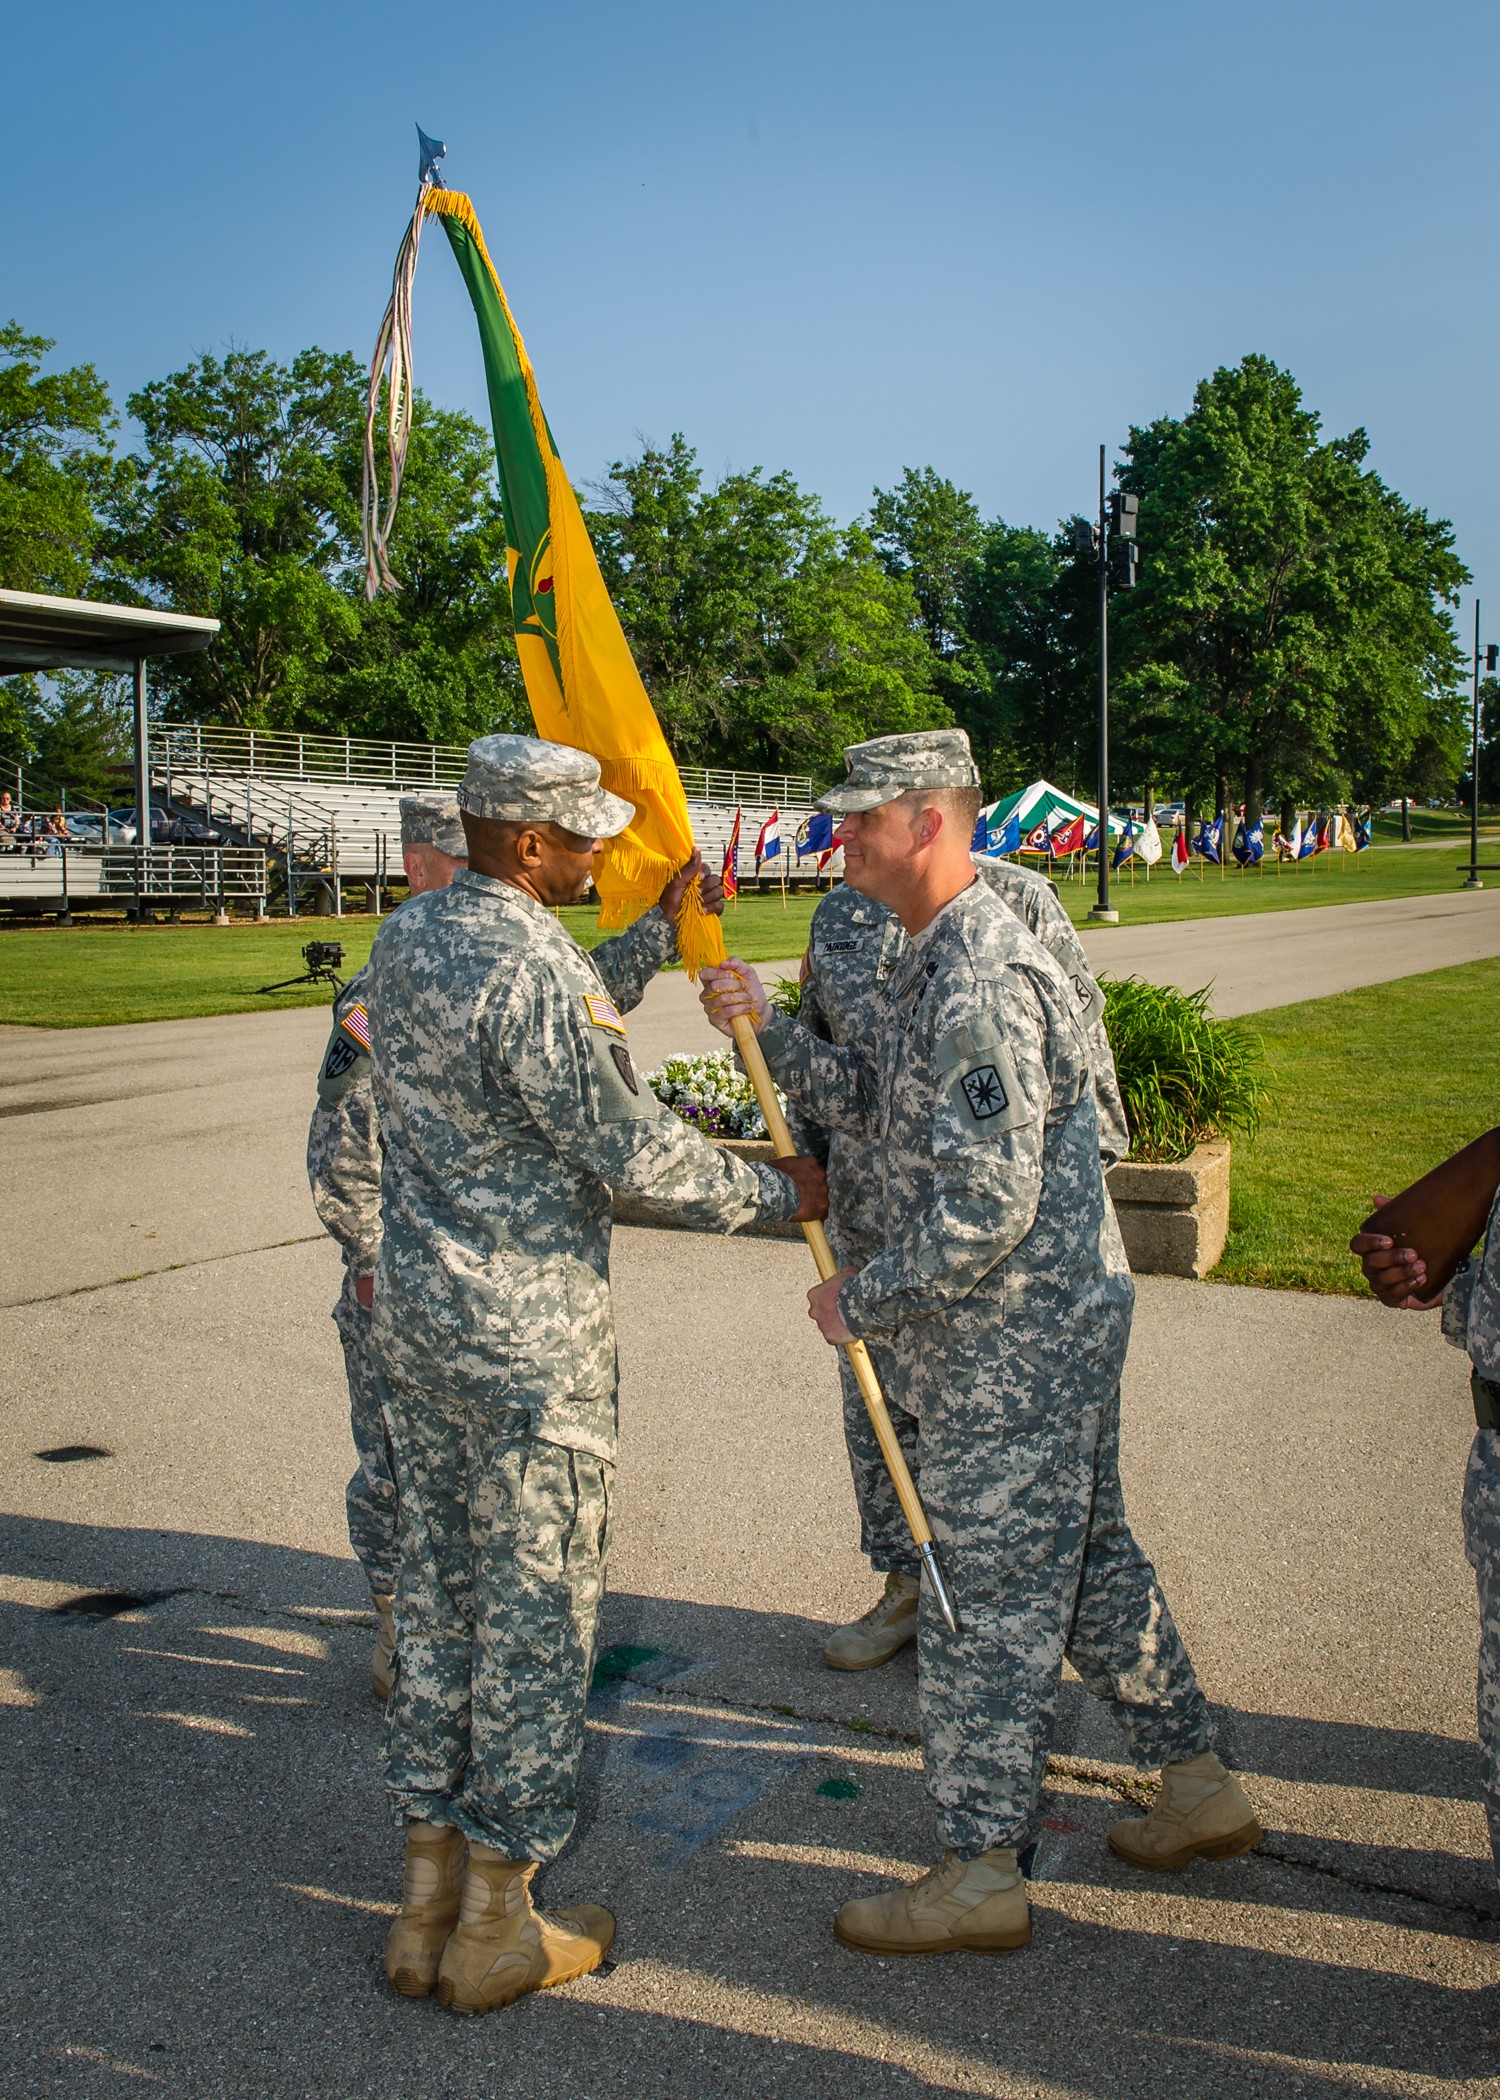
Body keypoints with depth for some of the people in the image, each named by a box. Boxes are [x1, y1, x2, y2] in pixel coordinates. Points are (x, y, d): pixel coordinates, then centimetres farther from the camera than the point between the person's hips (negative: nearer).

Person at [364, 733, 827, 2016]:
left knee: (439, 1590, 16)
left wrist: (661, 933, 25)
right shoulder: (533, 967, -21)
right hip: (528, 1330, -9)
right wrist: (780, 1194, -5)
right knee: (534, 1608, 4)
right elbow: (631, 1150, -18)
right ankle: (499, 1928, 17)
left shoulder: (409, 938, 7)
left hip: (419, 1307, 9)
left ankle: (431, 1900, 28)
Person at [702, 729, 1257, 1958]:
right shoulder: (940, 958, 10)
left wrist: (862, 1302, -16)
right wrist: (765, 1029, 3)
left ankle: (983, 1874, 16)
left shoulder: (981, 981, -24)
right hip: (1063, 1319, 10)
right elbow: (874, 1100, 16)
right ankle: (1200, 1786, 35)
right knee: (1089, 1557, 21)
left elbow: (986, 1204, -27)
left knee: (985, 1597, 1)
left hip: (1013, 1343, -10)